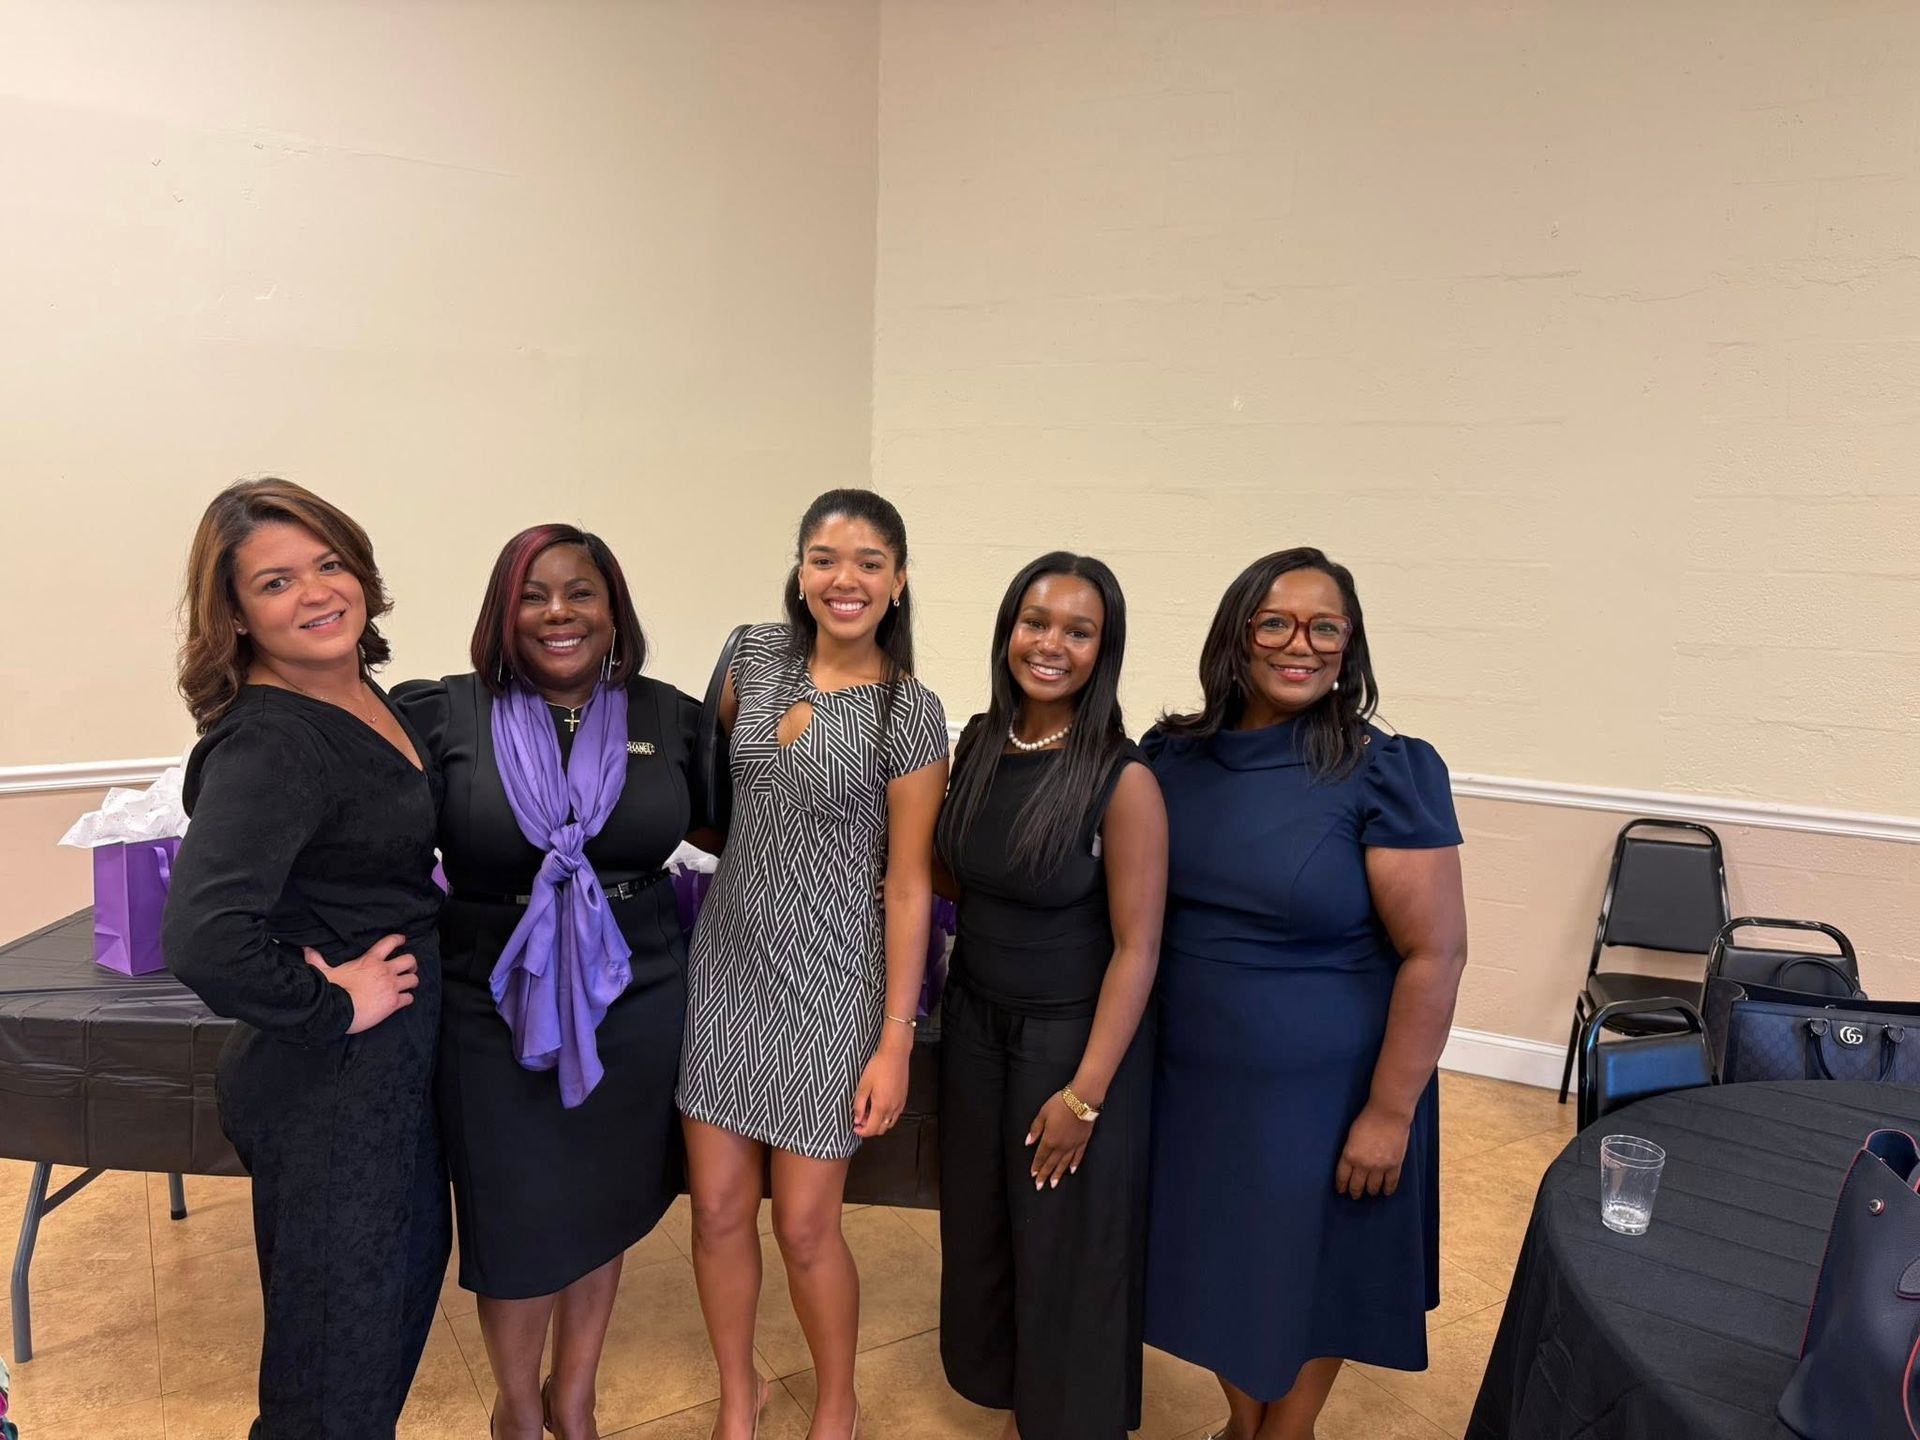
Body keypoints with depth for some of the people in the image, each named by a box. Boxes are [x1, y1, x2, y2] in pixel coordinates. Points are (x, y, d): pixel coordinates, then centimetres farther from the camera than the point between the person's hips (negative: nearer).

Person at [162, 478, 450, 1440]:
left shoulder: (362, 696, 2)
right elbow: (203, 939, -37)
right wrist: (333, 1004, -22)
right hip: (330, 1082, -9)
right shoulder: (268, 741, -24)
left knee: (408, 1280, 28)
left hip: (393, 1066, 9)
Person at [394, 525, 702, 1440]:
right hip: (495, 1015, -2)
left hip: (633, 1006, 3)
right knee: (517, 1228, 12)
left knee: (602, 1211, 19)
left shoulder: (670, 718, -1)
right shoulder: (441, 714, -10)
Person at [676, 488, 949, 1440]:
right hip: (726, 965, 4)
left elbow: (908, 885, -10)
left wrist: (895, 1040, -11)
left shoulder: (910, 713, -11)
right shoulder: (758, 654, 0)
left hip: (826, 985, -4)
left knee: (804, 1227, 6)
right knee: (719, 1209, 11)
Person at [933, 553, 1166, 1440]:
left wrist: (1084, 1094, -16)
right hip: (974, 1022, 6)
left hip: (1071, 1034, -5)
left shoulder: (1123, 780, -20)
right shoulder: (977, 744, -3)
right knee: (980, 1226, 20)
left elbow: (1136, 947, -17)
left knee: (1066, 1242, 13)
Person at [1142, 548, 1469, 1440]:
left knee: (1310, 1269, 16)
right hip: (1193, 1076, 4)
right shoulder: (1173, 756, -3)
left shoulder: (1383, 775, -16)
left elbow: (1435, 952, -15)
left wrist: (1388, 1111, -14)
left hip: (1324, 1088, -4)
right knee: (1218, 1260, 20)